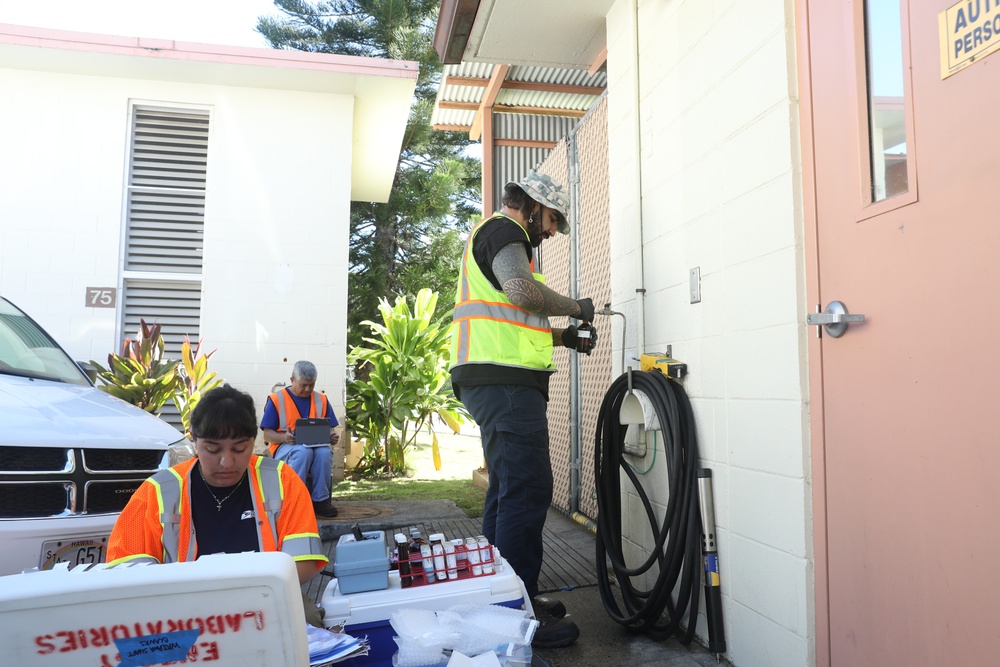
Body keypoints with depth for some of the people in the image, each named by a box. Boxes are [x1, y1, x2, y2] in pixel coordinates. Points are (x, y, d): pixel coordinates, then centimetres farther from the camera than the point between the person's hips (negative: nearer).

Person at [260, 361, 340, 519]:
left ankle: (320, 500, -22)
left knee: (324, 452, -34)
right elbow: (267, 434, -2)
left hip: (316, 446, 3)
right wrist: (284, 437, -24)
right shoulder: (276, 399, 0)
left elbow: (329, 429, 12)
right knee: (303, 452, -38)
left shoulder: (321, 399, 11)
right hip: (285, 448, -2)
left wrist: (332, 436, -13)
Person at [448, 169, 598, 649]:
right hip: (506, 381, -11)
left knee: (507, 492, 15)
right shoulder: (503, 230, -3)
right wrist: (575, 306, -6)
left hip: (495, 382, 11)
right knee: (526, 493, -11)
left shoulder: (491, 236, 29)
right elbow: (523, 290, -23)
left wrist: (560, 337, 20)